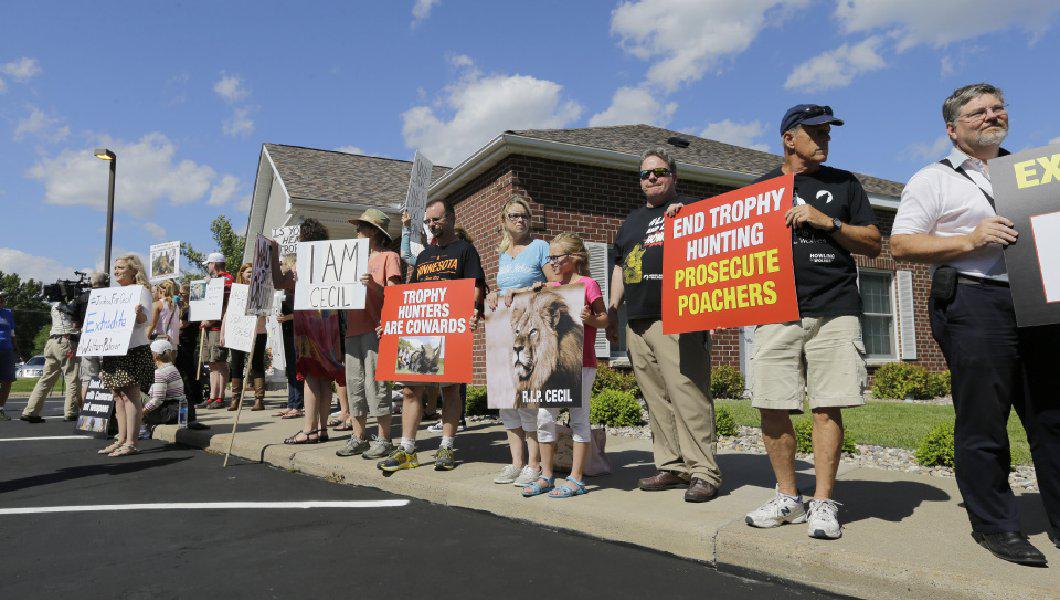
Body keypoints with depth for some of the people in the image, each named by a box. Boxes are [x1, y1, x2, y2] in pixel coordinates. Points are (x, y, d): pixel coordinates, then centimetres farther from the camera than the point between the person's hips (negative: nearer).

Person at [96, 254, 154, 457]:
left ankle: (130, 443, -10)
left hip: (134, 351, -8)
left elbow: (144, 319, -14)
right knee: (119, 396, 9)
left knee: (130, 395, -10)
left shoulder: (140, 291, -3)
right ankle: (121, 439, 14)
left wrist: (139, 314, -35)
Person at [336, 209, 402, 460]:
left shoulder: (389, 257, 1)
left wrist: (373, 286, -23)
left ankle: (383, 439, -1)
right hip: (354, 328, 8)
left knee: (375, 384, -8)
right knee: (355, 383, 7)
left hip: (376, 328, -7)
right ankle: (358, 437, 15)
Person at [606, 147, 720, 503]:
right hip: (637, 323, 6)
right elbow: (620, 268, 27)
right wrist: (612, 311, 20)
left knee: (688, 396, -11)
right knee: (656, 399, 7)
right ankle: (672, 466, 15)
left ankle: (704, 472, -5)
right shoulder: (631, 221, 25)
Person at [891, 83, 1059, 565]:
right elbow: (900, 245, -5)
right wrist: (968, 240, -15)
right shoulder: (933, 179, 4)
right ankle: (994, 525, 9)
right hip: (973, 302, -5)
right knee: (982, 420, -3)